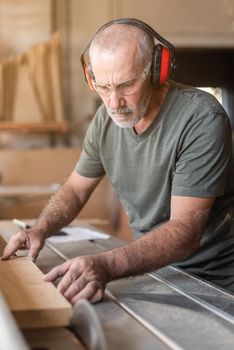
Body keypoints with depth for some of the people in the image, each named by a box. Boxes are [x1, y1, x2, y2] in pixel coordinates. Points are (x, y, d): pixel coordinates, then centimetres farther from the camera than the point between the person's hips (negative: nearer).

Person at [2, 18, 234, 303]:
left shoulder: (202, 118, -22)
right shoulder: (106, 118, -2)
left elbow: (185, 230, -28)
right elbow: (75, 188, 12)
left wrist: (107, 265, -43)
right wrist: (40, 229, -8)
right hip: (151, 265, 6)